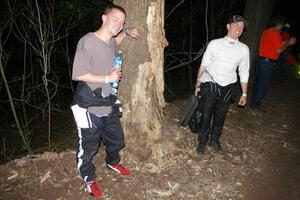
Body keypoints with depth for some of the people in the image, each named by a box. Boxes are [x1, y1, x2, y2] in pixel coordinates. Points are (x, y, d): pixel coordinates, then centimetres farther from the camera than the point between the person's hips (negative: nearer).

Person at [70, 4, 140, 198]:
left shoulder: (111, 43, 4)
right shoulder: (87, 41, -20)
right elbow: (78, 74, -22)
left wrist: (126, 32, 15)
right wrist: (107, 78, -17)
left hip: (109, 104, 8)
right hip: (89, 107, -7)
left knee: (116, 140, 22)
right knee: (88, 147, 8)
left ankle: (113, 162, 52)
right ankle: (89, 179, 33)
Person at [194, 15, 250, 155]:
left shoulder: (244, 49, 2)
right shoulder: (214, 44, -3)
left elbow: (244, 72, 8)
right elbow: (203, 65, 2)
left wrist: (244, 94, 9)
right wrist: (197, 85, 4)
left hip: (227, 88, 2)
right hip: (210, 86, -2)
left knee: (220, 117, 14)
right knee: (206, 116, 5)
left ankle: (214, 140, 37)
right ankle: (202, 141, 26)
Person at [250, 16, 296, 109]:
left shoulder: (266, 31, 10)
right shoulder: (275, 34, -14)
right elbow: (279, 50, -13)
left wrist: (284, 43, 20)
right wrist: (288, 43, 0)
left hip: (260, 59, 9)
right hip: (267, 62, -9)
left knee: (258, 81, 16)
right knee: (264, 84, 0)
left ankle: (254, 101, 27)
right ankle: (255, 104, 6)